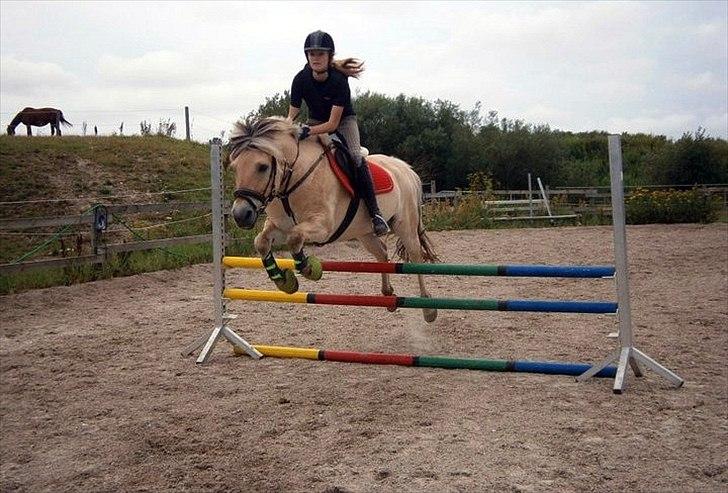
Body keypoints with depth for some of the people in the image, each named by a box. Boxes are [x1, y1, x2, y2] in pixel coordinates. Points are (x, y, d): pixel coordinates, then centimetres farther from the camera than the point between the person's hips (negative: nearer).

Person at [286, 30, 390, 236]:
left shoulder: (339, 80, -29)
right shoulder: (301, 79, -19)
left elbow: (333, 123, -30)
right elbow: (292, 114, -11)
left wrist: (308, 131, -45)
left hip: (343, 120, -4)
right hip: (315, 121, 4)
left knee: (355, 157, -30)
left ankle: (375, 213, -25)